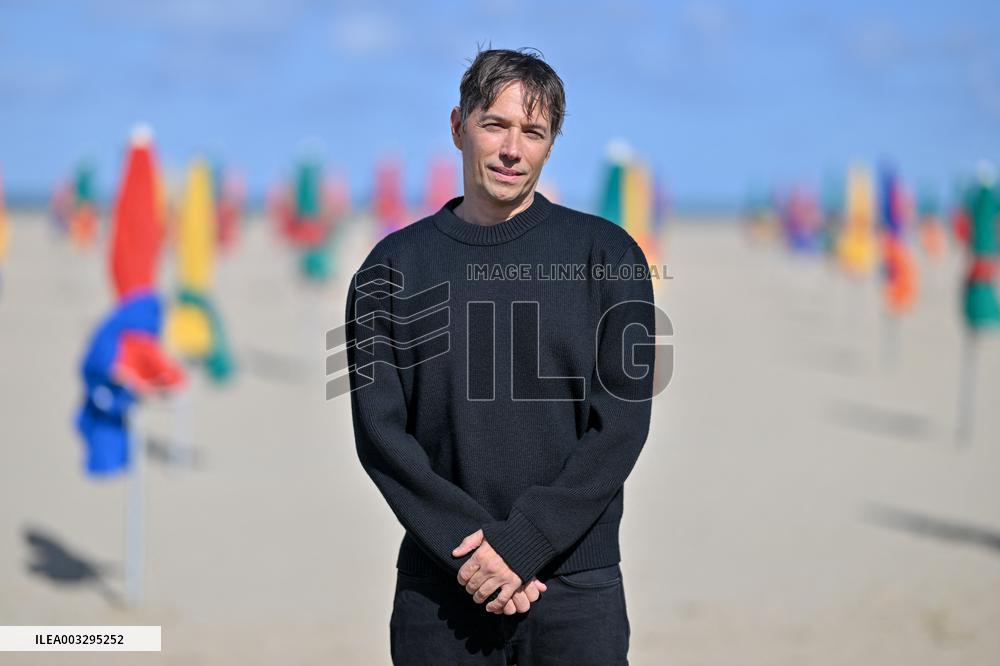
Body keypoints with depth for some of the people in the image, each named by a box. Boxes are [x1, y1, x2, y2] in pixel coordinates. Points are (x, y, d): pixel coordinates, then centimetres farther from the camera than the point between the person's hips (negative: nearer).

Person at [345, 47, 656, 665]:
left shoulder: (606, 254, 2)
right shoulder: (394, 266, 5)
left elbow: (622, 423, -5)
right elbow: (380, 432, -1)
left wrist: (522, 542, -13)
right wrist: (468, 544, -13)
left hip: (576, 590, -1)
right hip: (437, 590, 1)